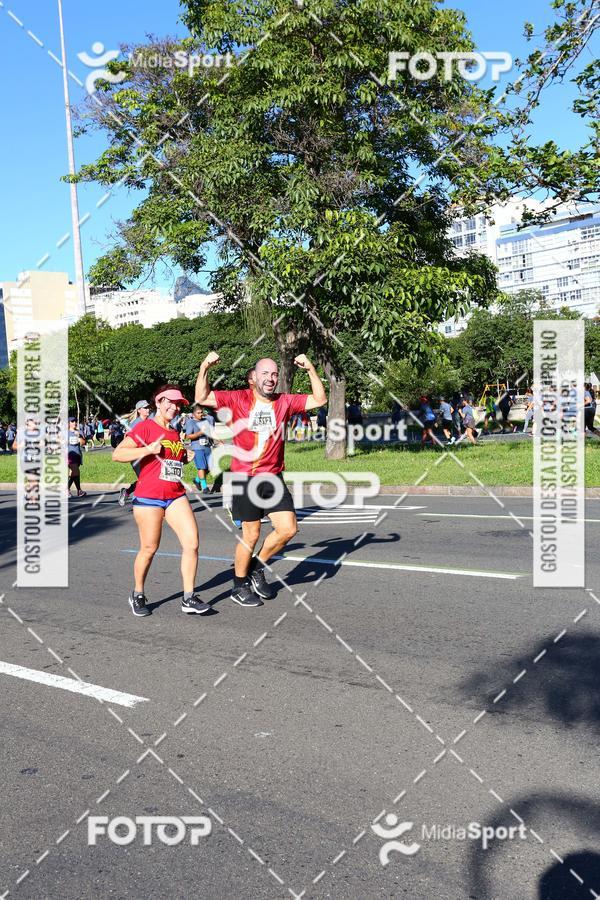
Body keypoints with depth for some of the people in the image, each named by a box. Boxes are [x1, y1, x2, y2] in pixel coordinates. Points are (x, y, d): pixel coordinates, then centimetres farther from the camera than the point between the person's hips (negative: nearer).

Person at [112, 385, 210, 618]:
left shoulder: (175, 433, 17)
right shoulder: (145, 427, -6)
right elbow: (117, 454, -14)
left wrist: (185, 458, 13)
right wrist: (148, 449, -22)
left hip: (176, 496, 6)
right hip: (148, 497, -6)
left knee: (192, 542, -5)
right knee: (149, 548, 2)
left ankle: (188, 598, 4)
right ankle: (137, 595, 25)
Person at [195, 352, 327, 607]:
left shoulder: (285, 402, 4)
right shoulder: (238, 399, -4)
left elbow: (319, 399, 4)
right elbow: (202, 398, -5)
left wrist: (311, 369, -4)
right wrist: (204, 368, -16)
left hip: (273, 478, 4)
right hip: (245, 479, -4)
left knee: (288, 528, -2)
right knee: (251, 536, 3)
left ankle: (257, 566, 25)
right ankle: (239, 586, 25)